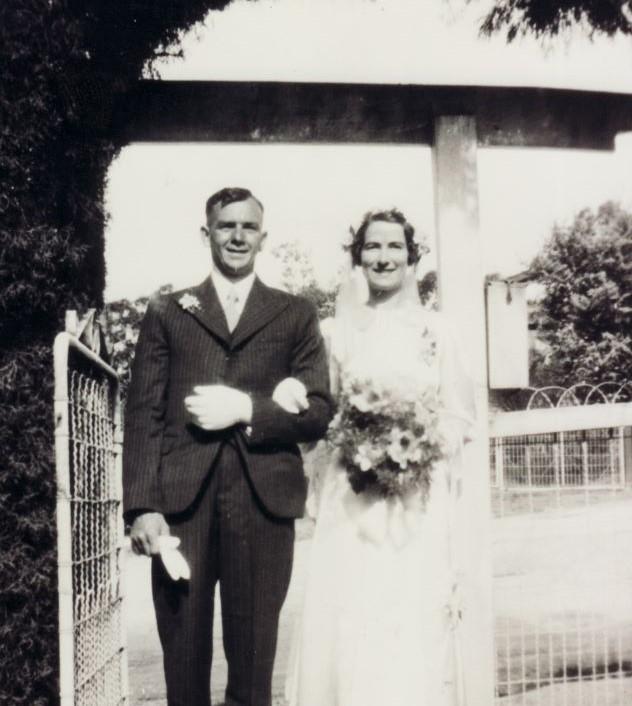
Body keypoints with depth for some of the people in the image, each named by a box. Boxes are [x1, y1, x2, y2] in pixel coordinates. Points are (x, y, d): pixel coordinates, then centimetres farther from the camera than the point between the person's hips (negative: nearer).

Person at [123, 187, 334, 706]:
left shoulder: (296, 315, 14)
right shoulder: (166, 313, 14)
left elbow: (319, 413, 6)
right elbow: (143, 415, 6)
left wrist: (247, 409, -10)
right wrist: (142, 507, -6)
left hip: (263, 504, 0)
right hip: (180, 503, 0)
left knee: (254, 659, 4)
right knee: (183, 658, 5)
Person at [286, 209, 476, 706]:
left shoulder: (434, 330, 5)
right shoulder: (340, 332, 8)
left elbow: (459, 416, 4)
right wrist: (351, 446, -5)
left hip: (418, 499, -1)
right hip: (352, 499, 1)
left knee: (414, 620, -4)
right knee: (348, 619, -2)